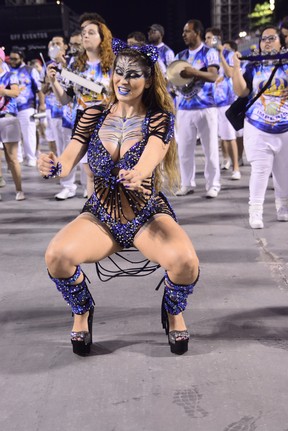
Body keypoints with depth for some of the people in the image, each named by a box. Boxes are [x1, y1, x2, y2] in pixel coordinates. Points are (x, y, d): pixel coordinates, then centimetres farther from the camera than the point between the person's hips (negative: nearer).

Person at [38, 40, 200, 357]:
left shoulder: (159, 118, -7)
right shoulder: (93, 116, 1)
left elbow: (151, 156, -27)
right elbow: (69, 159, -11)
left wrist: (137, 175, -51)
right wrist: (53, 166, -37)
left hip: (149, 215, -2)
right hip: (101, 217, 2)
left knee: (185, 261, -32)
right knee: (56, 256, -27)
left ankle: (173, 314, 6)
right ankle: (82, 313, 7)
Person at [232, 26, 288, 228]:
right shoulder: (254, 66, 6)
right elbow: (241, 92, -2)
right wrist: (236, 67, -10)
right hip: (258, 128, -1)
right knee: (260, 170, -7)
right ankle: (255, 212, -4)